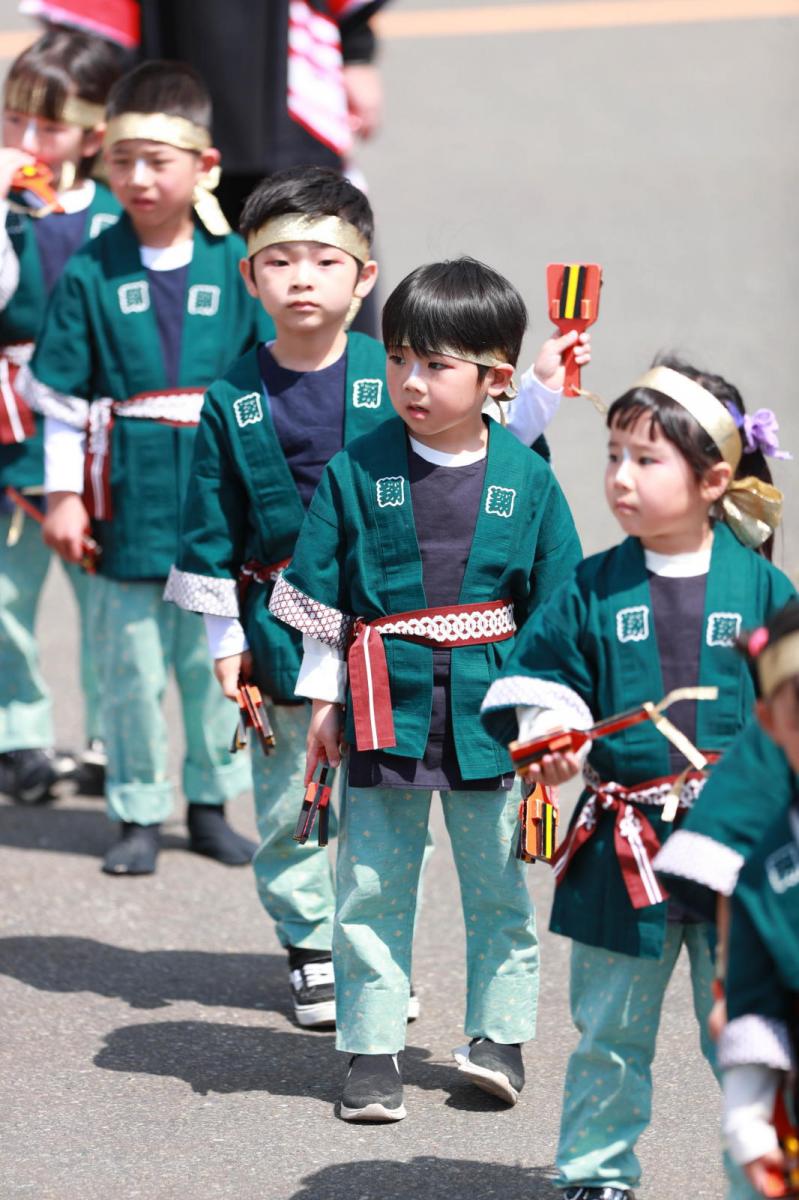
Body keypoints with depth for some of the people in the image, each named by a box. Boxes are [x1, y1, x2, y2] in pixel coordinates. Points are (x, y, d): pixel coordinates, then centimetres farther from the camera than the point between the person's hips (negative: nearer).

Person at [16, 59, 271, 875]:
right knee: (130, 663, 5)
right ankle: (138, 813, 16)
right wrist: (63, 494, -2)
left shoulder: (234, 266, -1)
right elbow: (61, 396, 1)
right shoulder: (91, 272, -3)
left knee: (214, 661, 10)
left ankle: (210, 800, 25)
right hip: (128, 500, -1)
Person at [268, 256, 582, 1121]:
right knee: (371, 888, 3)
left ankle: (498, 1033, 25)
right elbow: (319, 594, 4)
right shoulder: (356, 471, -3)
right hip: (387, 709, 0)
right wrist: (322, 699, 2)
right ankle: (371, 1050, 11)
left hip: (488, 714, 0)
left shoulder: (526, 479, -2)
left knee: (497, 883, 10)